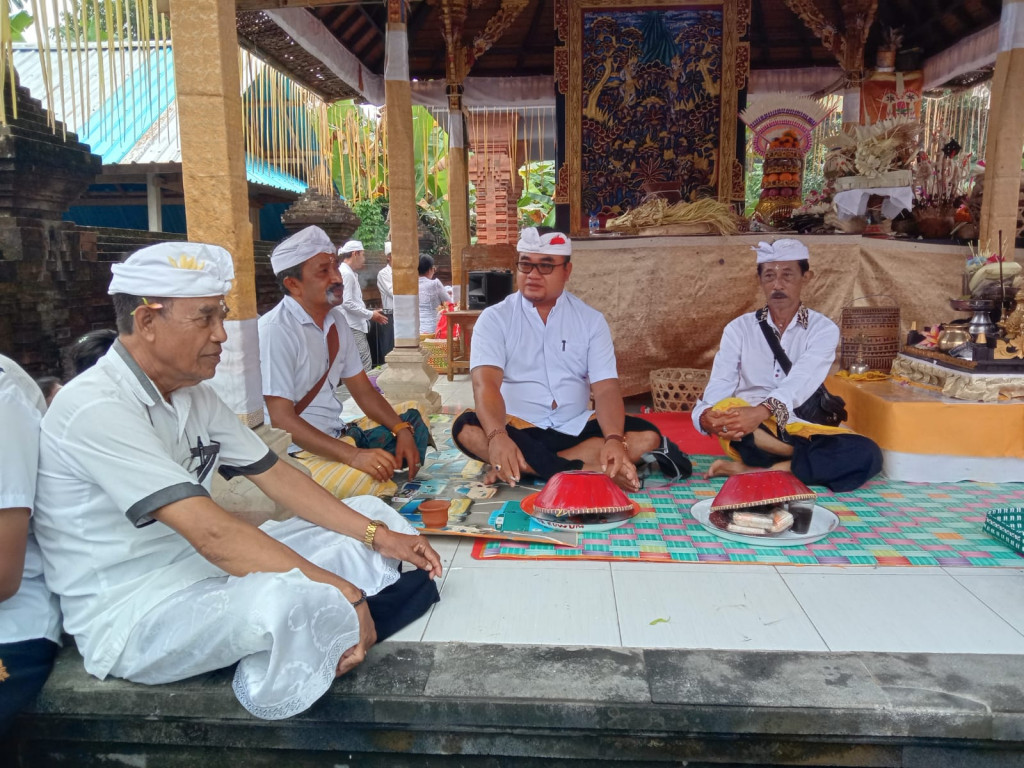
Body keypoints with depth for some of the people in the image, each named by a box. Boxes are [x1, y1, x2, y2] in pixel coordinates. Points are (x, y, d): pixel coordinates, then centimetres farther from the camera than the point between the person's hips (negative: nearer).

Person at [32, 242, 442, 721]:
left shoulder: (194, 394, 7)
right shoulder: (97, 409, -22)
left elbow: (276, 475, 8)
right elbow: (211, 532, -29)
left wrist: (376, 536, -1)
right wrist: (342, 594, -27)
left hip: (207, 571, 9)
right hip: (131, 614, -9)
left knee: (373, 515, 6)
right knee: (292, 600, -39)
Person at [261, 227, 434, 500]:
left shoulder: (335, 320, 6)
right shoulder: (275, 331, -19)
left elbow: (362, 390, 11)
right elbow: (282, 419, -22)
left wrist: (402, 430, -5)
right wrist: (353, 456, -30)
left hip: (336, 434, 9)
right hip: (297, 450, -9)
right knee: (373, 485, -31)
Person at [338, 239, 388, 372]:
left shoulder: (350, 273, 18)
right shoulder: (346, 274, -12)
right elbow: (347, 303, -19)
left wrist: (370, 313, 15)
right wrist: (370, 315, -11)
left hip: (355, 327, 10)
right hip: (352, 328, -10)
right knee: (365, 367, -11)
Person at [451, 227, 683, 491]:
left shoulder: (591, 320, 3)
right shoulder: (494, 318, -3)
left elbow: (606, 388, -7)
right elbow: (486, 383, -19)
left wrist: (614, 440, -28)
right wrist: (497, 437, -40)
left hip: (576, 429, 2)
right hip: (517, 428, -2)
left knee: (647, 436, -20)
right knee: (467, 429, -32)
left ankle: (526, 467, -27)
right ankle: (590, 471, -32)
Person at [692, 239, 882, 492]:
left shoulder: (823, 329, 1)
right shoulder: (739, 328, 5)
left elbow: (801, 381, -18)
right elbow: (720, 384, -9)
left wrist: (762, 411, -39)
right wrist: (706, 416, -34)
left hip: (800, 430, 1)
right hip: (747, 433, 0)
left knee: (866, 454, -27)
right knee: (725, 408, -35)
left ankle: (754, 471, -28)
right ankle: (814, 456, -22)